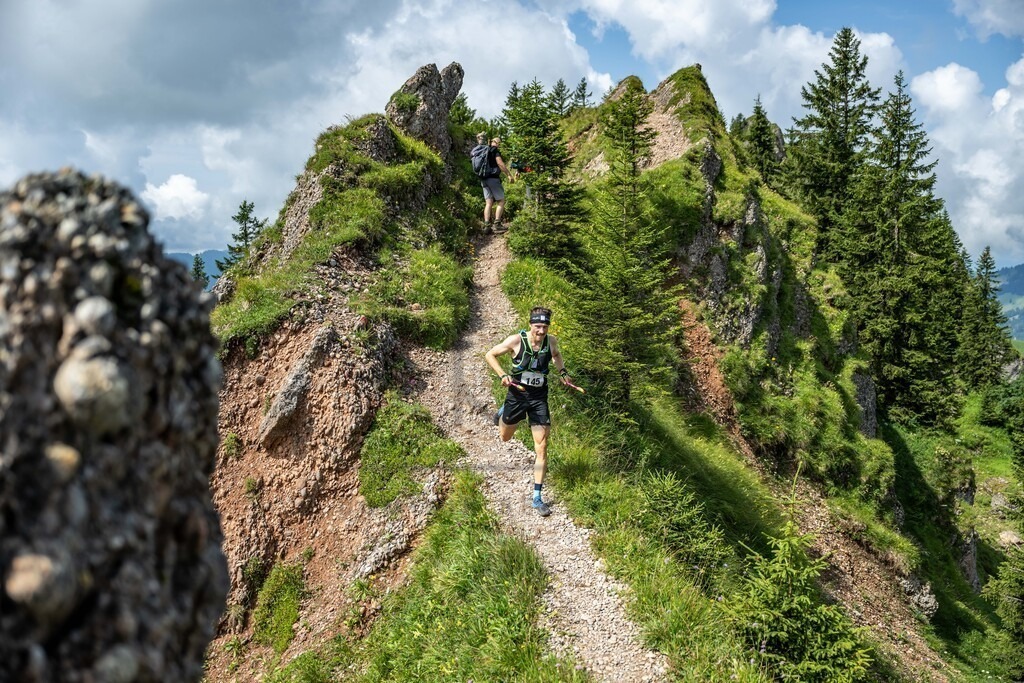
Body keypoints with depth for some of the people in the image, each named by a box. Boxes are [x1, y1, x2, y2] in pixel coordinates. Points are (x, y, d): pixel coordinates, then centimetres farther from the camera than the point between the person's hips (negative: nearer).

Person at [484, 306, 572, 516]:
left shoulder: (551, 341, -8)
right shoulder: (516, 340, -18)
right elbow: (490, 355, -6)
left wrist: (562, 371, 1)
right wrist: (503, 375, -20)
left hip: (539, 398, 1)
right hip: (517, 394, -1)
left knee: (541, 448, -6)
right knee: (505, 437, 22)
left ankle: (537, 498, 3)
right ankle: (503, 412, 59)